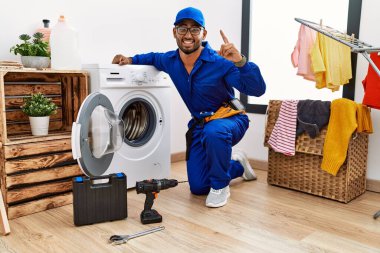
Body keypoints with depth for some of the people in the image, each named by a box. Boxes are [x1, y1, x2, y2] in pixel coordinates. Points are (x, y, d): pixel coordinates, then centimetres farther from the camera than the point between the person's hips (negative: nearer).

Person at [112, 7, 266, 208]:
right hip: (199, 125, 6)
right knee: (198, 188, 6)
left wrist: (240, 62, -41)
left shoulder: (220, 62, -23)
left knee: (213, 132, -43)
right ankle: (235, 163, 33)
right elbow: (154, 57, 20)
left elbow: (257, 89, -27)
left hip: (230, 118, -5)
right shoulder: (171, 61, -5)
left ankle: (220, 186, -15)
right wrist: (131, 60, 5)